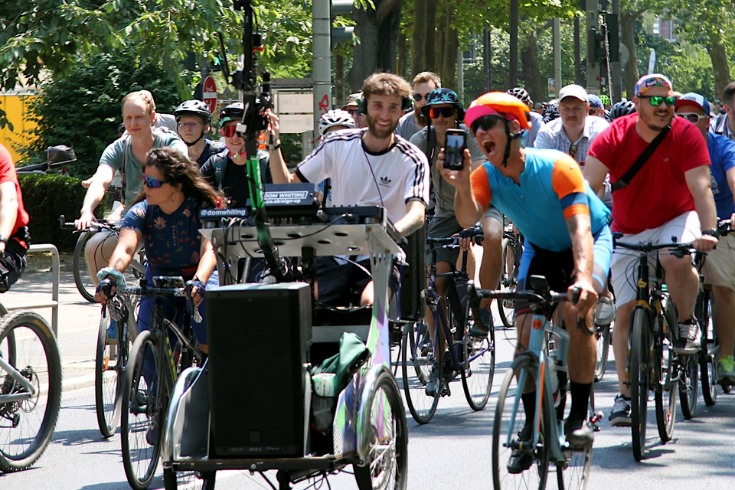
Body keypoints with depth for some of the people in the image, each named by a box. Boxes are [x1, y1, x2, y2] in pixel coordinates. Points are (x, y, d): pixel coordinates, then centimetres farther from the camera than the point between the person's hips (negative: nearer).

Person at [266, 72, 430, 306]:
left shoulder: (412, 161, -5)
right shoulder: (338, 144, 4)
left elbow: (417, 213, -21)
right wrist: (274, 143, -6)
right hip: (334, 256, 3)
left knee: (370, 303, -33)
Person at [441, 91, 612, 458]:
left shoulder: (558, 167, -31)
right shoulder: (486, 177, -17)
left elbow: (580, 228, -40)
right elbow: (468, 218, -35)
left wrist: (583, 277, -57)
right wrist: (462, 186, -56)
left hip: (592, 241, -5)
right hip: (541, 249, 5)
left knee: (576, 310, -29)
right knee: (525, 334, -8)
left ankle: (579, 416, -18)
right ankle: (532, 428, 8)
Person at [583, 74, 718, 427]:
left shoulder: (686, 136, -16)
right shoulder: (615, 137, -15)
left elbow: (700, 187, -25)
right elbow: (587, 186, -23)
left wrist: (708, 232, -41)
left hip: (675, 219, -2)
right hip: (628, 232, 2)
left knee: (676, 261, -36)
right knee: (625, 311, -4)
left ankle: (687, 324, -6)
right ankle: (625, 394, 4)